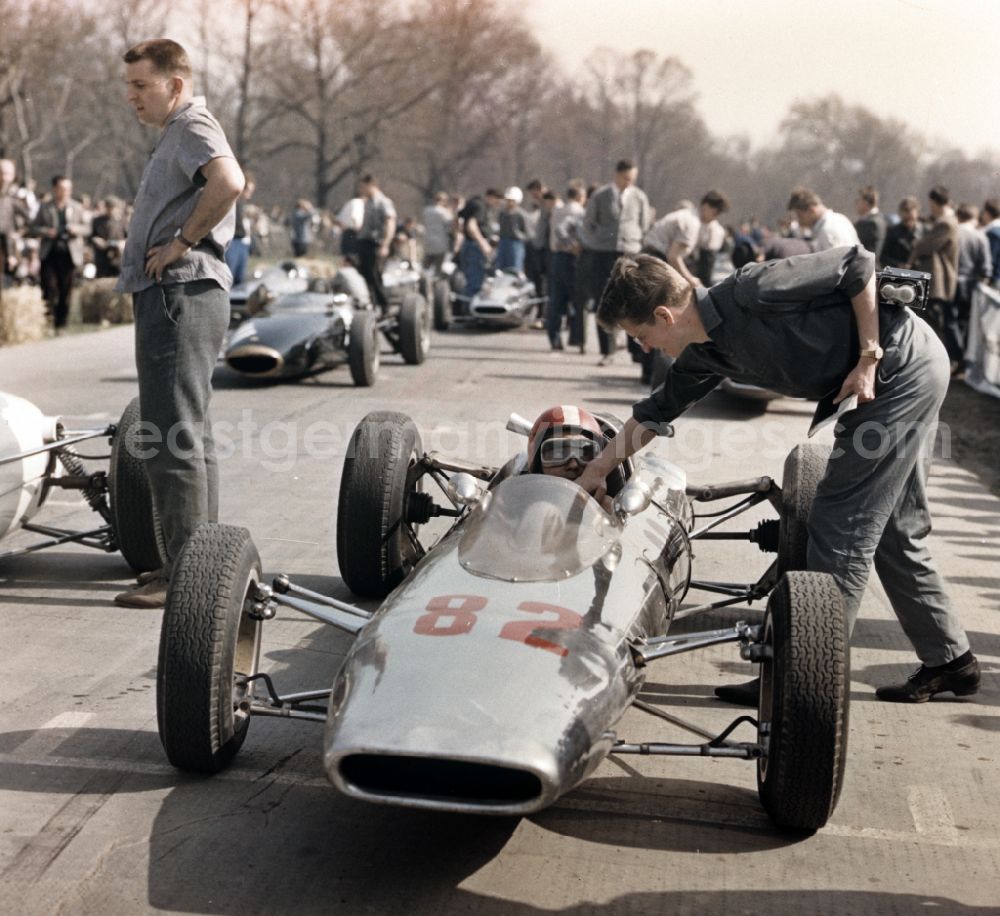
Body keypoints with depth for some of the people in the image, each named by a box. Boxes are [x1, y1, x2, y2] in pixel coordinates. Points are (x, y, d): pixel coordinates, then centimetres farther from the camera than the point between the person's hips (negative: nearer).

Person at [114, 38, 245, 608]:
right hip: (173, 295, 11)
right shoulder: (179, 133, 22)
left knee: (172, 436, -10)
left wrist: (181, 241, -21)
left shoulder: (192, 126, -10)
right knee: (189, 433, 15)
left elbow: (229, 181, -30)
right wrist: (177, 241, 13)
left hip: (178, 293, -11)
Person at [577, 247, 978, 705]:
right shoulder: (702, 356, 3)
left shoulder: (752, 292, -23)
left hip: (904, 364, -9)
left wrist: (868, 360, -17)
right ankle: (949, 659, 26)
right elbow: (655, 413, 17)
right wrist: (595, 471, 21)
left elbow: (857, 262, -18)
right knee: (893, 530, 15)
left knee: (841, 524, -7)